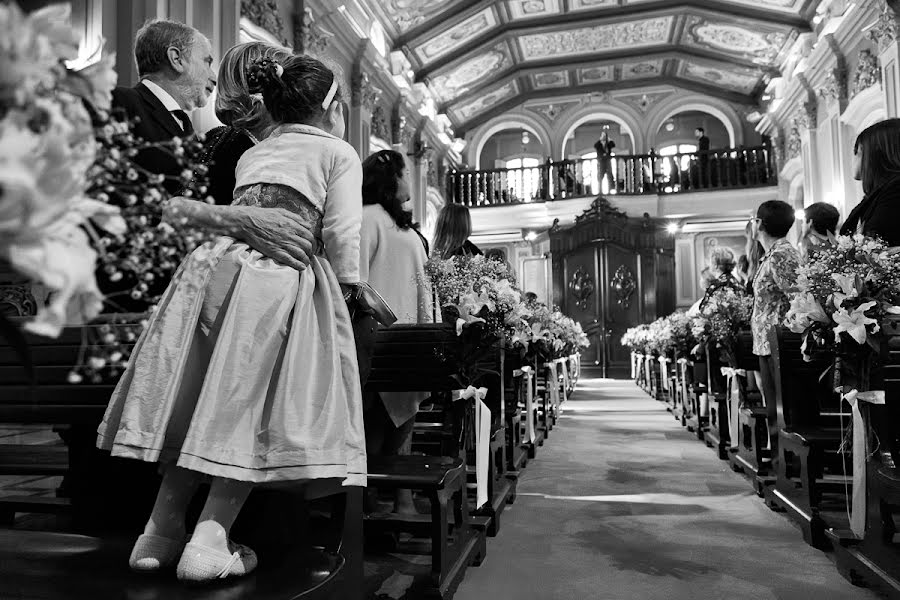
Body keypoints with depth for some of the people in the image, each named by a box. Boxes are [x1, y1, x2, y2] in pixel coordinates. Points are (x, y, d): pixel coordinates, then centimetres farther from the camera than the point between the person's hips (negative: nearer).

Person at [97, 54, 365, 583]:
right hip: (280, 276, -5)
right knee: (253, 404, -2)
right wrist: (346, 292, 12)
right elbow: (341, 235, 2)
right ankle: (210, 540, -6)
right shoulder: (339, 152, 13)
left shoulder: (252, 155, 30)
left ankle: (161, 530, 13)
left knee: (203, 400, 10)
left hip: (214, 262, 6)